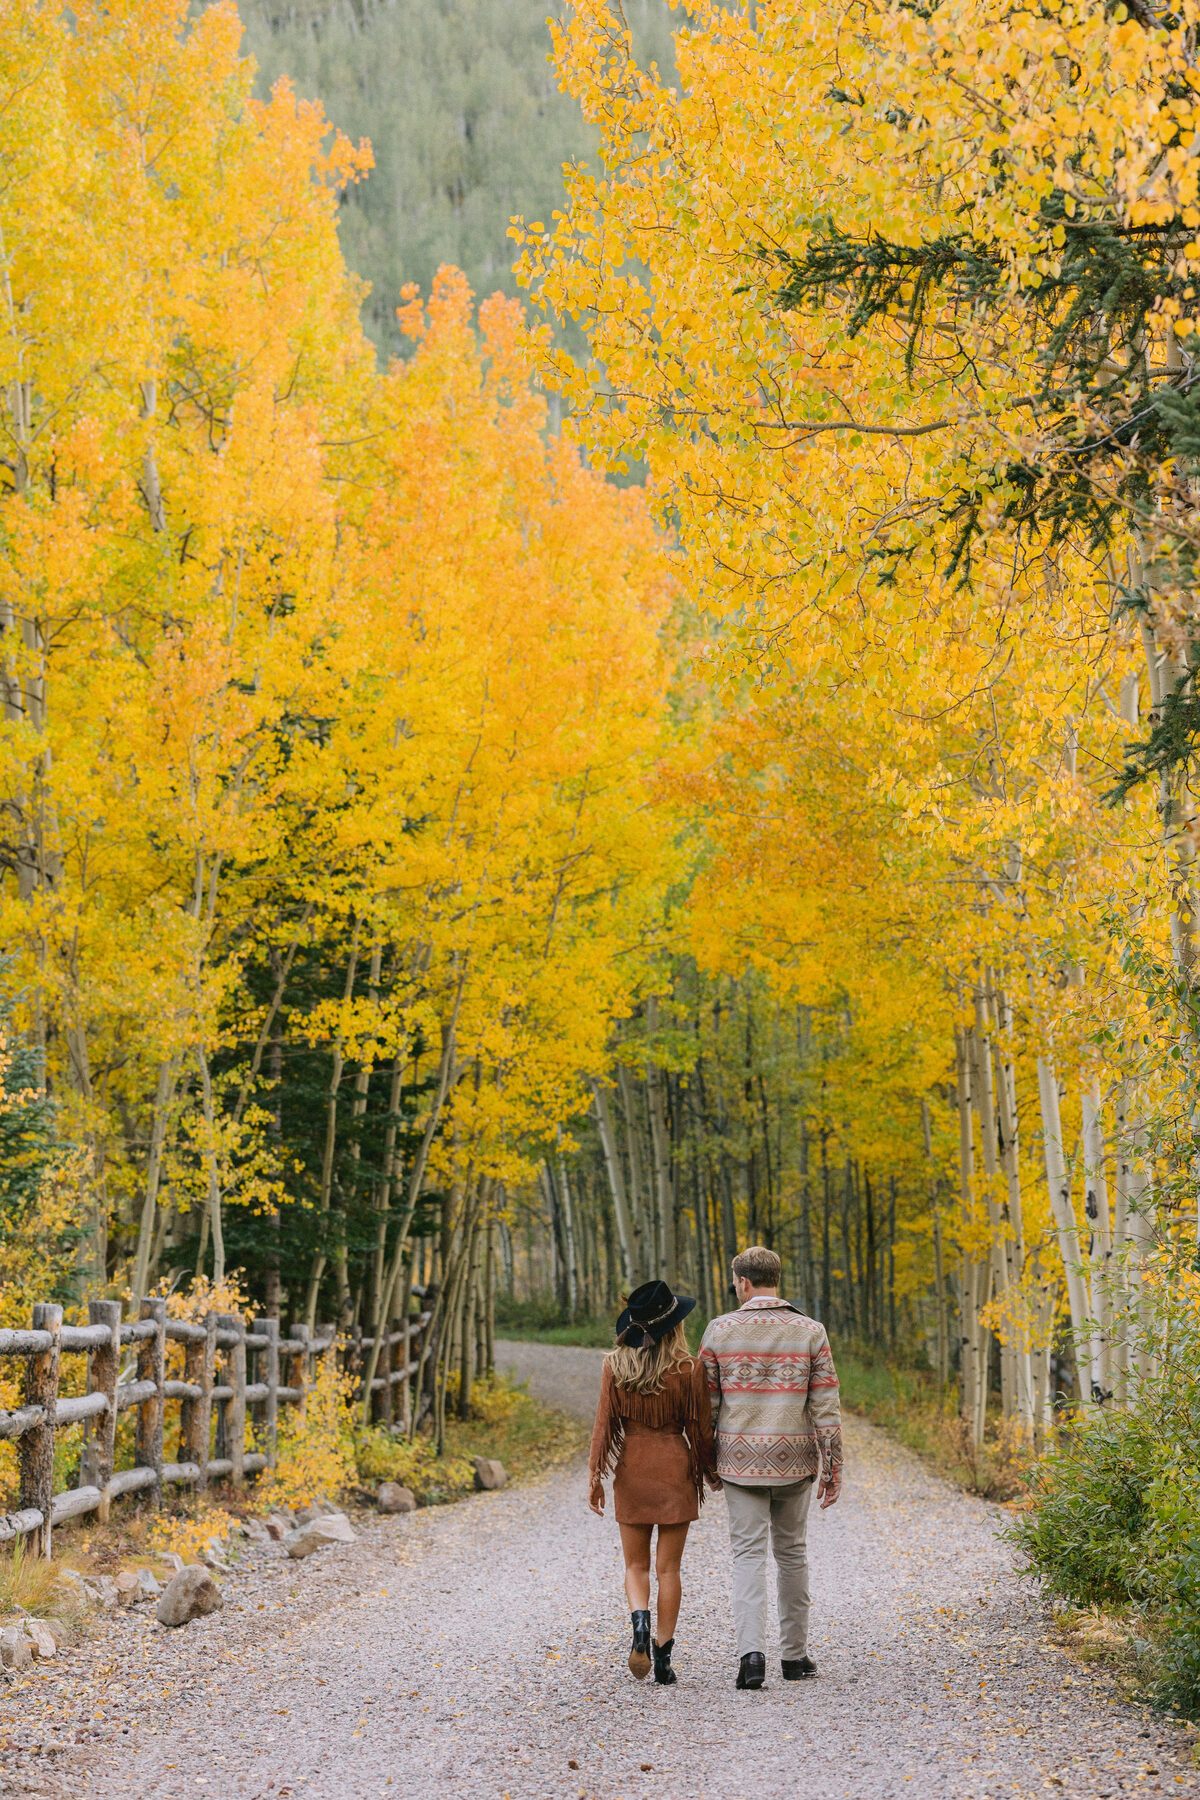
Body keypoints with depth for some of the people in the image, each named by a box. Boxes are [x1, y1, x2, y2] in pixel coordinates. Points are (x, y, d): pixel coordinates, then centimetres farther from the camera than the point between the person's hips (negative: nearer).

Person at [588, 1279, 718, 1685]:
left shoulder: (615, 1365, -4)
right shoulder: (688, 1368, -8)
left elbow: (605, 1423, -2)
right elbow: (699, 1427, -3)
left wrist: (594, 1476, 3)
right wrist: (710, 1471, 12)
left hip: (631, 1468, 1)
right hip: (676, 1466, -1)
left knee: (636, 1564, 13)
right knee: (668, 1567, 6)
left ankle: (640, 1622, -14)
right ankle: (663, 1654, 5)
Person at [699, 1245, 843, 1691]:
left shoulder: (721, 1329, -3)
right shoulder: (810, 1331, -2)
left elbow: (707, 1401, 2)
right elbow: (825, 1405, -4)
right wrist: (833, 1467, 2)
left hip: (740, 1459, -1)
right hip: (794, 1462, 1)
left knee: (748, 1554, 1)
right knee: (792, 1553, 14)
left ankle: (751, 1651, -16)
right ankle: (794, 1654, 20)